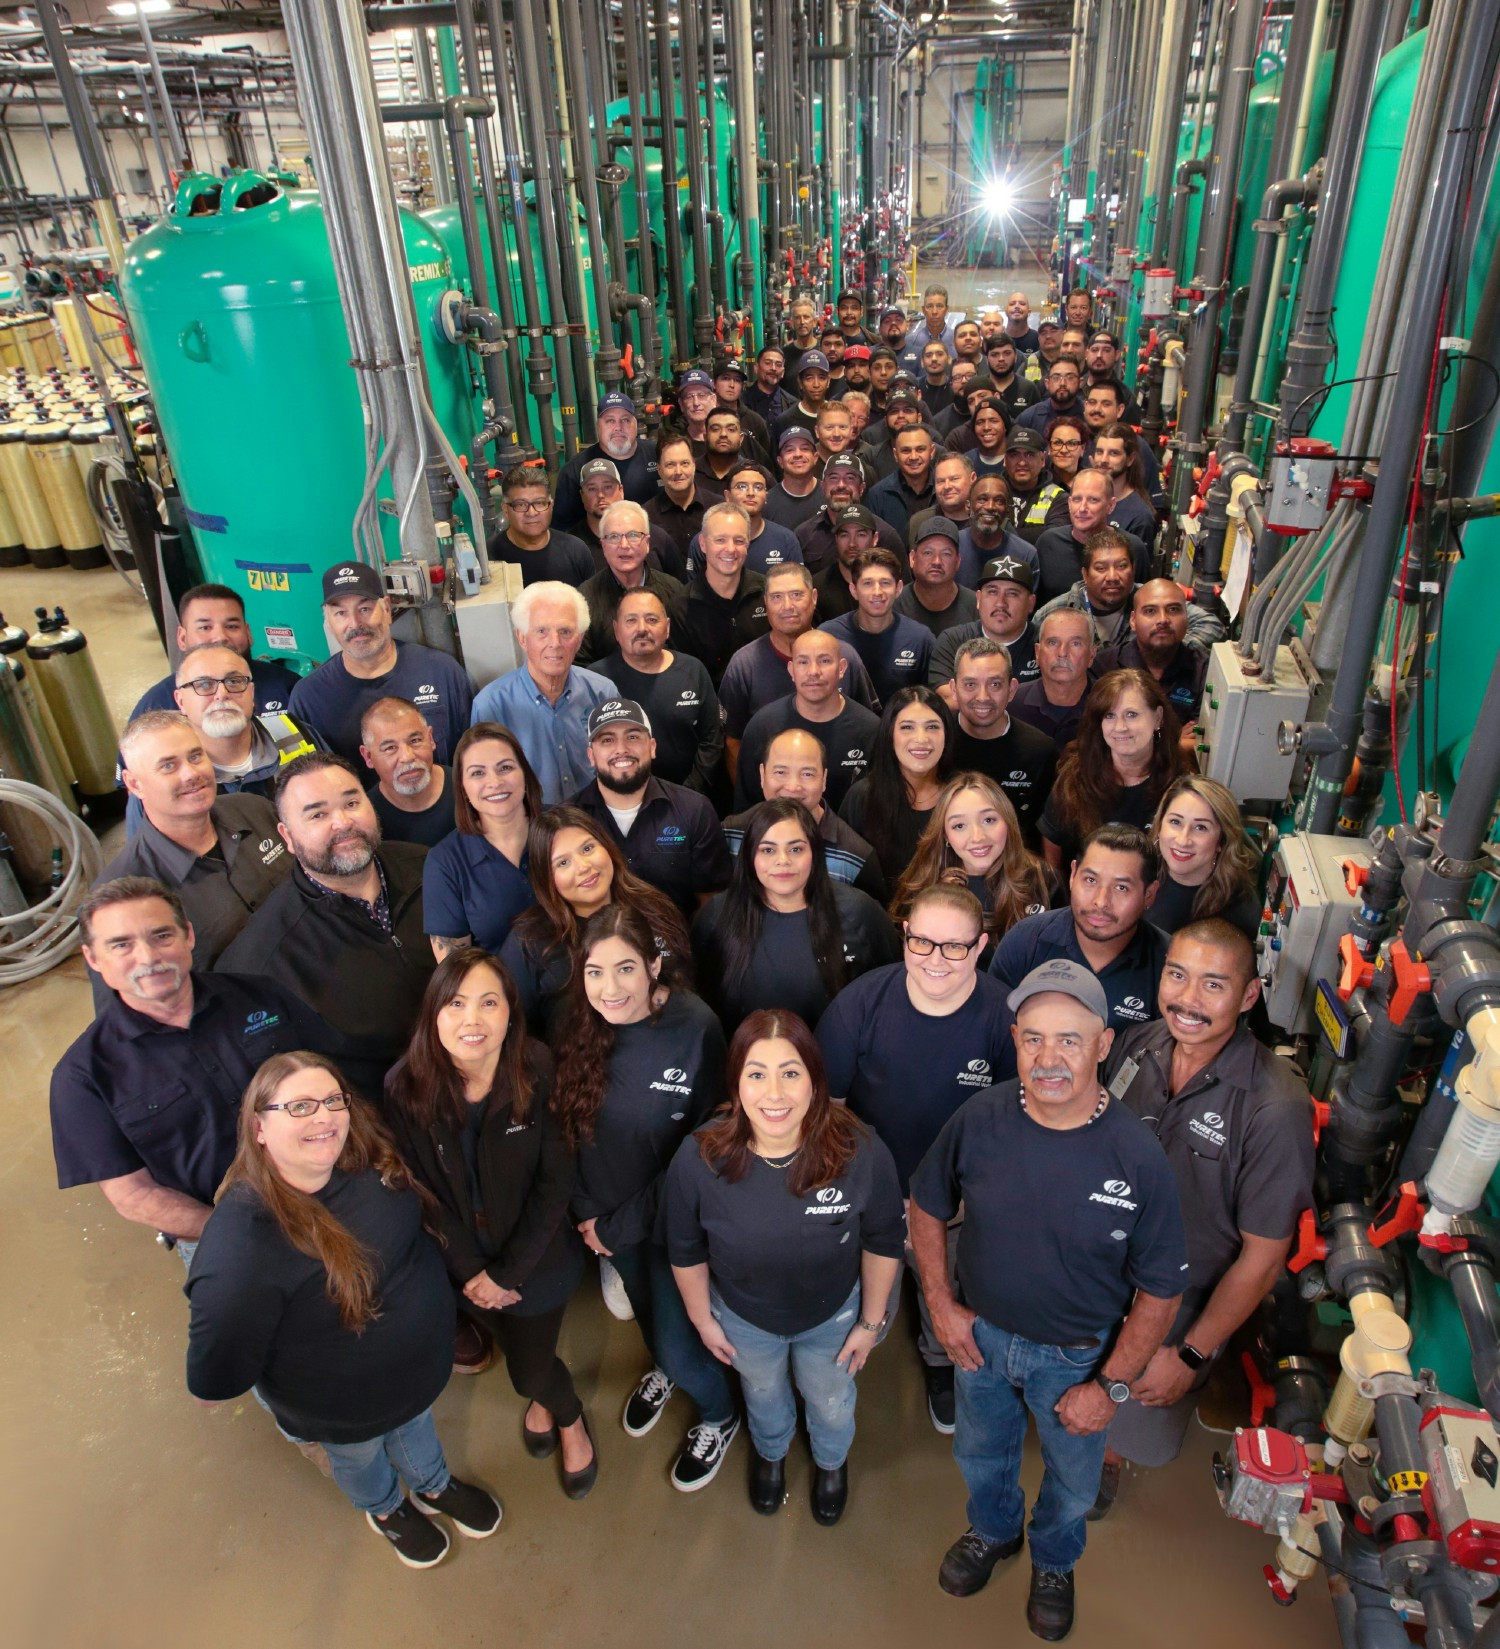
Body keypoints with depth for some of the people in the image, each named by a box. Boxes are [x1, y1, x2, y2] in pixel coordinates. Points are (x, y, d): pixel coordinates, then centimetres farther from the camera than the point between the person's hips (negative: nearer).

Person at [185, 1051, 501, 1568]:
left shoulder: (369, 1158, -22)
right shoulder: (241, 1244, -41)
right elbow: (215, 1382, -29)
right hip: (342, 1405, -4)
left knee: (416, 1423, 33)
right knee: (360, 1456, 29)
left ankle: (434, 1487, 64)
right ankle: (385, 1509, 62)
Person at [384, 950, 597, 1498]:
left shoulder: (540, 1073, -24)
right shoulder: (405, 1087, -21)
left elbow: (555, 1181, -17)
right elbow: (420, 1189, -11)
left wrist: (508, 1271, -15)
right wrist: (470, 1271, -12)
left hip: (537, 1256, -2)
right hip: (465, 1262, 2)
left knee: (531, 1367, 8)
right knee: (518, 1352, 21)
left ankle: (566, 1417, 46)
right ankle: (553, 1402, 58)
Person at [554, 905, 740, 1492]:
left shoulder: (695, 1031, -27)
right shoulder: (577, 1027, -17)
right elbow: (566, 1128, -3)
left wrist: (622, 1225, -13)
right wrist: (588, 1212, -7)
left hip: (670, 1218, -4)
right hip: (606, 1215, 4)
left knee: (679, 1339, 10)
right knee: (645, 1309, 28)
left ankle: (719, 1416, 43)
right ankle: (663, 1369, 62)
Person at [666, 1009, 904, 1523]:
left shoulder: (861, 1152, -34)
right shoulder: (698, 1159, -33)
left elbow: (883, 1242, -16)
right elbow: (687, 1250, -13)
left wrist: (871, 1322, -5)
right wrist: (703, 1319, -1)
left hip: (834, 1313, 0)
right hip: (744, 1317, 1)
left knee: (832, 1403, 30)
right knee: (764, 1395, 33)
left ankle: (831, 1461, 66)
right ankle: (770, 1453, 68)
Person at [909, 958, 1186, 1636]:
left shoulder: (1137, 1156, -28)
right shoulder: (978, 1120, -23)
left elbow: (1159, 1289, -16)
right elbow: (926, 1206, -4)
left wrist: (1110, 1386, -13)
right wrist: (941, 1304, -5)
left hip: (1077, 1355, -1)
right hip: (981, 1333, 2)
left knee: (1072, 1479, 27)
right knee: (980, 1453, 30)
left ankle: (1053, 1562, 60)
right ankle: (993, 1531, 63)